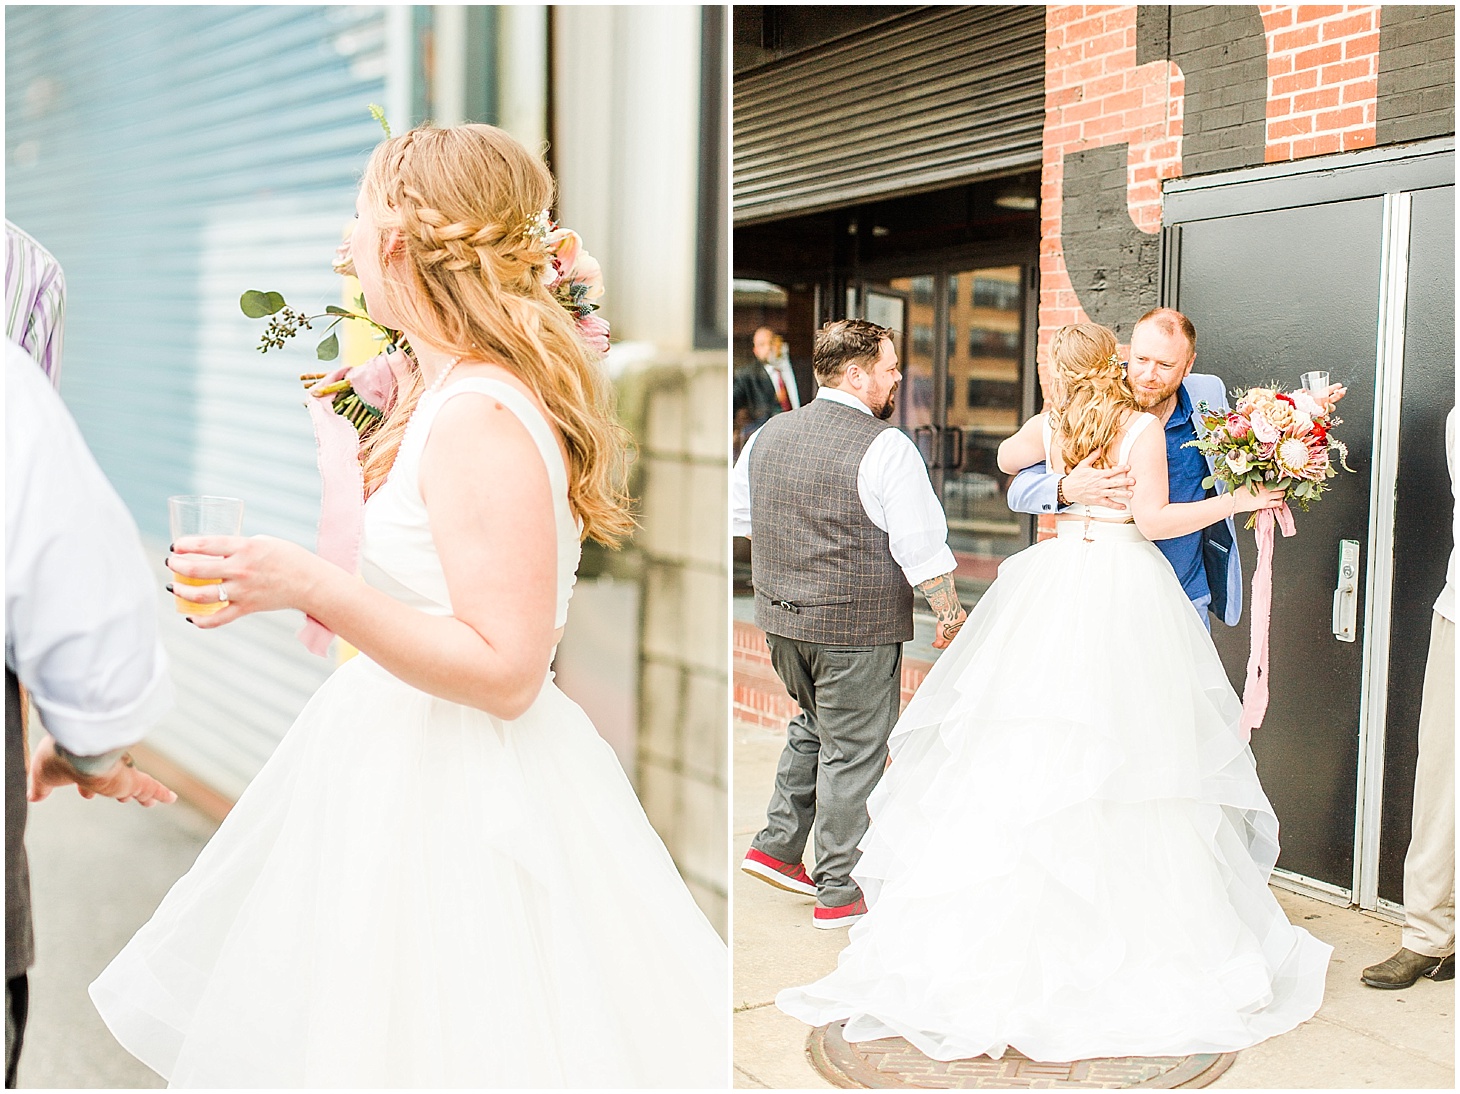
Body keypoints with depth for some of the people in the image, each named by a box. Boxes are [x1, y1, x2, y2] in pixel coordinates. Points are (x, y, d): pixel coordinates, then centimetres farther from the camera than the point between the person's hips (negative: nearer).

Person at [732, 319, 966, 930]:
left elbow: (738, 517, 15)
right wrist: (950, 614, -1)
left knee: (814, 727, 26)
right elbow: (923, 547, -15)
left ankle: (776, 847, 29)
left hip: (780, 618, 7)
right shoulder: (885, 447, -16)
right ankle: (838, 894, 16)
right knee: (852, 752, 6)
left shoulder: (768, 435, 5)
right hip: (856, 626, -7)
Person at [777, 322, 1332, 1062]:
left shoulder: (1050, 426, 6)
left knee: (1030, 751, 5)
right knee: (1125, 752, 0)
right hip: (1128, 591, -3)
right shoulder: (1144, 429, -5)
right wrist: (1243, 500, -5)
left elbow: (1005, 459, 26)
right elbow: (1154, 520, -9)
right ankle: (1142, 927, 6)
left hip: (1056, 582, 3)